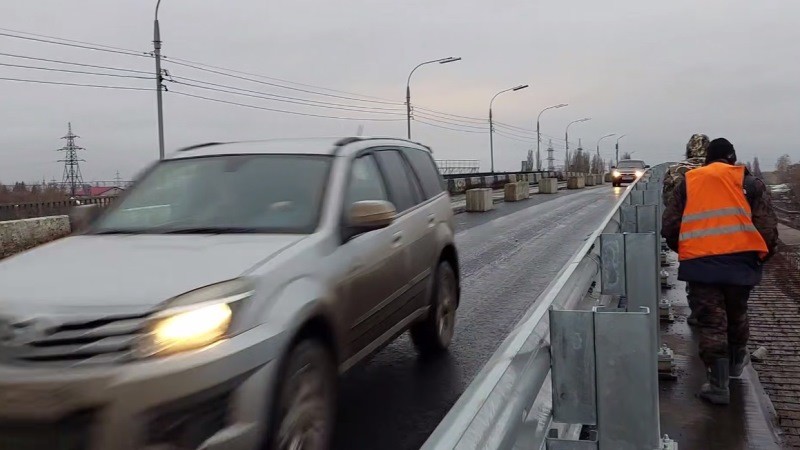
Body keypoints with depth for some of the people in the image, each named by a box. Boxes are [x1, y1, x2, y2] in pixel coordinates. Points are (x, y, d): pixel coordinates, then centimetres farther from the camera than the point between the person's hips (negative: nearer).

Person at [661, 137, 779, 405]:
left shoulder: (687, 183, 11)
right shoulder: (749, 182, 7)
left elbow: (669, 226, 8)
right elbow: (767, 226, 0)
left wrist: (682, 250, 24)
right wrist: (764, 255, 16)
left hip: (699, 262, -1)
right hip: (740, 259, 1)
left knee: (711, 322, 4)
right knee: (736, 314, 23)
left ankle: (718, 386, 5)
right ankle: (737, 362, 44)